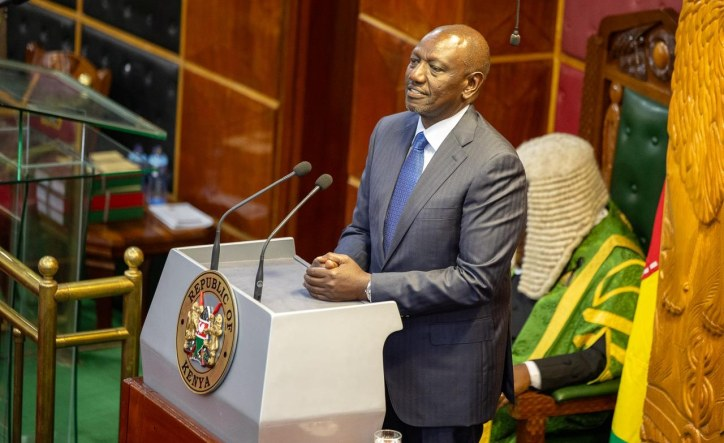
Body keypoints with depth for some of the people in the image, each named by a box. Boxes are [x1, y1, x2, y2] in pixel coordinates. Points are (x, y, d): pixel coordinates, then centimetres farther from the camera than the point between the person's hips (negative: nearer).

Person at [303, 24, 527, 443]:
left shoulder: (495, 164, -20)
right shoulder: (388, 132, 3)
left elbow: (477, 279, -22)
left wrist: (366, 286, -24)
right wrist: (344, 263, -12)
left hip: (446, 368, -6)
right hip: (382, 348, 6)